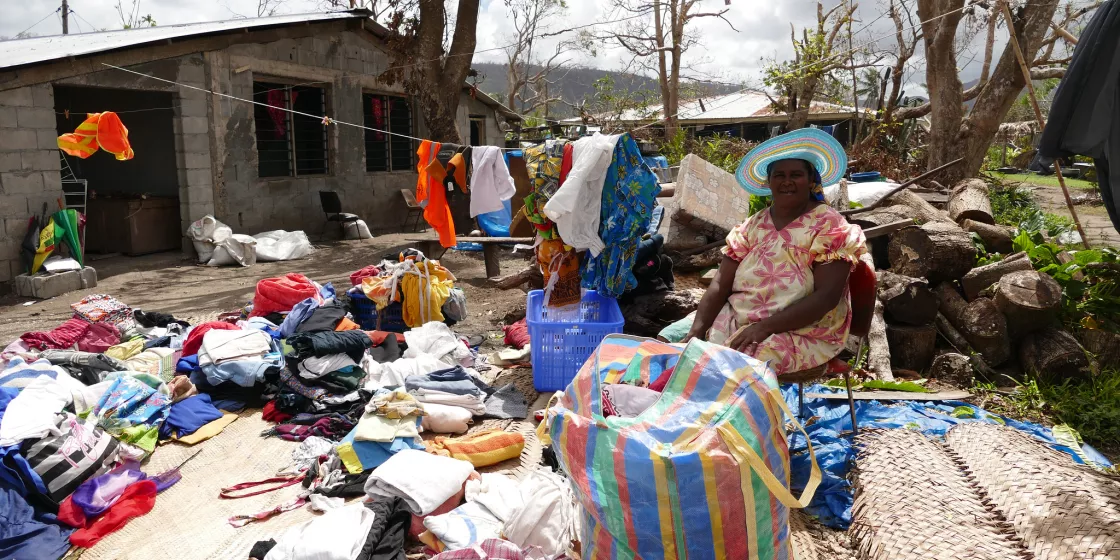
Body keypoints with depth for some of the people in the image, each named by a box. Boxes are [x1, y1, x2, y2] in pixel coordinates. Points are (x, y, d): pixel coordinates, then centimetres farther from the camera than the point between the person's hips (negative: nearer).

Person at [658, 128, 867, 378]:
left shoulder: (829, 226, -8)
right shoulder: (753, 225, 7)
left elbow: (826, 296, -18)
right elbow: (720, 285, 0)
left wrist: (764, 327, -25)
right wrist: (696, 332, -16)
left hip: (800, 333, -6)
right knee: (667, 342, -9)